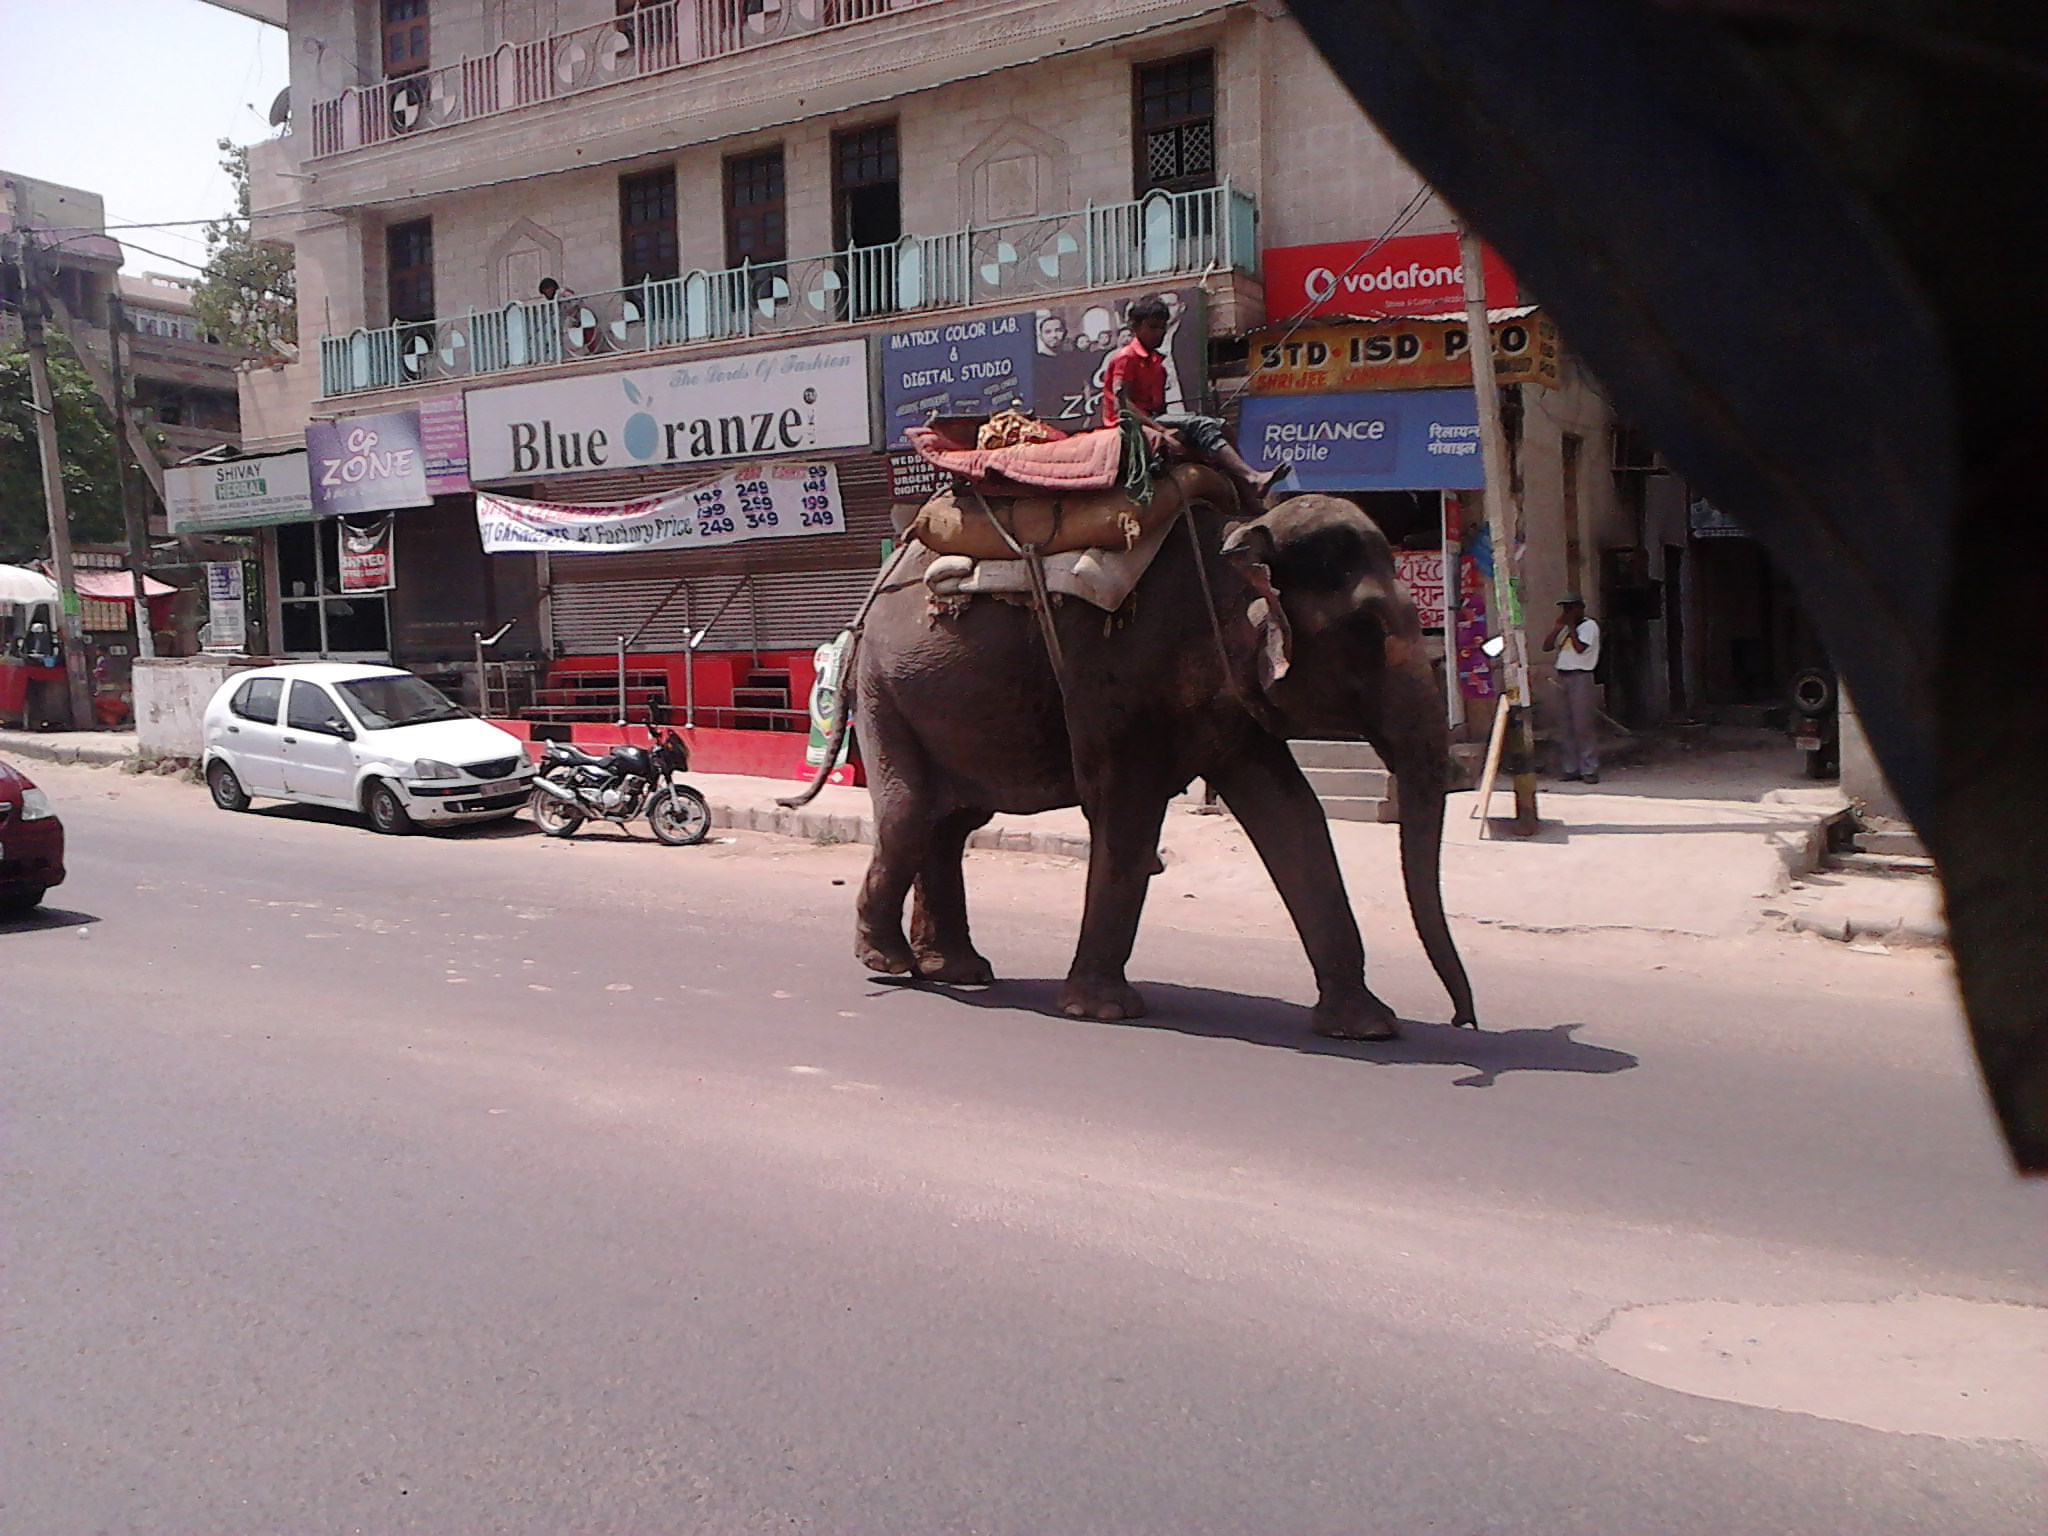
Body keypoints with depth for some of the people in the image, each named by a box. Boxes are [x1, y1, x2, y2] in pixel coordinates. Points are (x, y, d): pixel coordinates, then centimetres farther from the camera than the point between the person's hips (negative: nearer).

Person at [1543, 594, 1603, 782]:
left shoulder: (1589, 626, -3)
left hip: (1580, 677, -7)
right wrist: (1558, 625, 4)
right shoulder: (1565, 628, 19)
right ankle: (1572, 769, 9)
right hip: (1563, 677, 7)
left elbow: (1580, 647, -18)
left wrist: (1571, 626, -10)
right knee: (1568, 726, 6)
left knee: (1582, 726, -9)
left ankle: (1590, 770, -7)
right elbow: (1547, 646, 11)